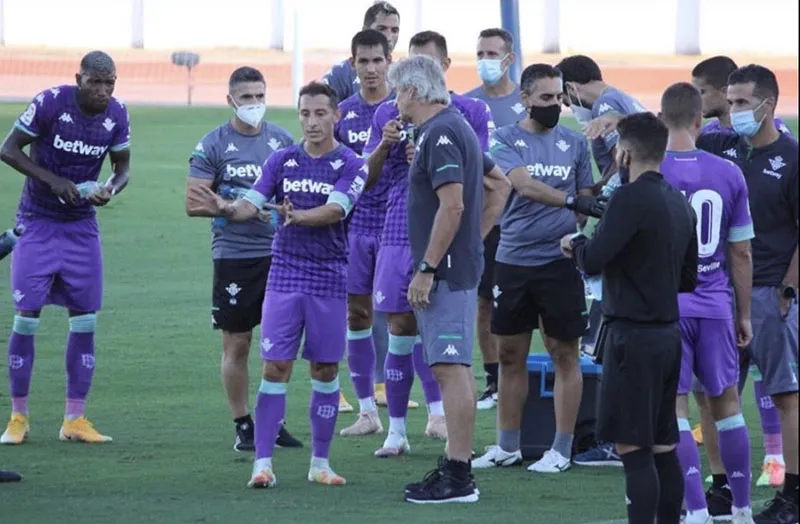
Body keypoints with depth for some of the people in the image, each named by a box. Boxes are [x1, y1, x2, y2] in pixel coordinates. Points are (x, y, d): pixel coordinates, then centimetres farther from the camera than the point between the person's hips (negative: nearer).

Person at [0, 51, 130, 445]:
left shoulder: (116, 114, -5)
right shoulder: (50, 103, -17)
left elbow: (123, 167, 8)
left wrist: (110, 190, -15)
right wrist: (52, 180, -23)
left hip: (81, 224, 4)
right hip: (38, 222, -4)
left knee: (85, 319, 1)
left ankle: (74, 419, 8)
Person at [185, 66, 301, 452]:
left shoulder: (282, 141, 9)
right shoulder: (213, 145, -3)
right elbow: (193, 203, -7)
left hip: (279, 253, 3)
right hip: (234, 256, -3)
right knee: (237, 344, 2)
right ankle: (243, 425, 11)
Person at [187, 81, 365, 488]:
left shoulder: (351, 166, -3)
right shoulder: (282, 161, 4)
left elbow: (334, 210, -19)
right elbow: (251, 205, -4)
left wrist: (299, 216, -37)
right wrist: (225, 209, -25)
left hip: (329, 281, -1)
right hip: (284, 277, 1)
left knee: (325, 371, 5)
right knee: (275, 367, -5)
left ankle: (320, 462, 15)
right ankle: (263, 462, -4)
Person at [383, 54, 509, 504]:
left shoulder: (440, 134, -15)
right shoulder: (455, 127, 16)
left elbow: (452, 205, -24)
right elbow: (499, 187, 24)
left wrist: (426, 269, -22)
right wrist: (476, 239, 18)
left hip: (445, 271, -11)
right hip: (462, 266, 11)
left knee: (451, 368, -11)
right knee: (456, 368, 13)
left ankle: (457, 477, -12)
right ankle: (458, 468, 18)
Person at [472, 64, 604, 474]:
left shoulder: (574, 143, 8)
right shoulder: (506, 140, 0)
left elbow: (586, 199, 12)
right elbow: (524, 184, -17)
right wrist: (571, 201, -30)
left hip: (560, 260, 0)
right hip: (513, 260, 0)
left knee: (564, 354, 0)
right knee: (510, 355, 8)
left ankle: (561, 450, 6)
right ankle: (507, 447, 18)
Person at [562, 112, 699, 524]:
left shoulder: (631, 199, -15)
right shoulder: (679, 203, 11)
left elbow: (593, 261, -19)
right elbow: (690, 276, 18)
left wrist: (574, 243, 2)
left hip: (633, 336, -9)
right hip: (669, 333, 9)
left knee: (633, 448, -8)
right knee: (663, 448, 12)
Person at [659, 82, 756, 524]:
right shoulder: (729, 175, 0)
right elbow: (741, 254, 6)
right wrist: (744, 314, 15)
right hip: (715, 305, 3)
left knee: (674, 409, 1)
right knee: (726, 404, 14)